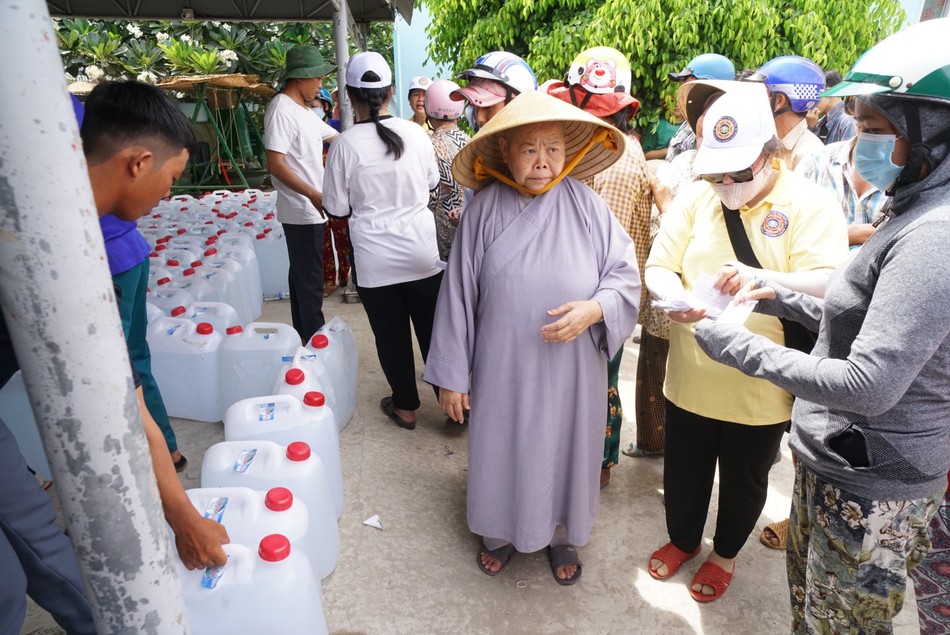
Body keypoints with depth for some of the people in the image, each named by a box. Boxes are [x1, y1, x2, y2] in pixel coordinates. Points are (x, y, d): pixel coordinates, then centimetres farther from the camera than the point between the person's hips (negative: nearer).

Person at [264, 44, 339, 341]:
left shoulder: (302, 110, 15)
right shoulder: (281, 109, -14)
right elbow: (275, 164, -21)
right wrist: (313, 195, -27)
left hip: (312, 208, 10)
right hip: (302, 210, -10)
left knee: (303, 277, 16)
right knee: (310, 282, -4)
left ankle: (304, 338, 27)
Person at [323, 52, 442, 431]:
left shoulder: (344, 145, -11)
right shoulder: (415, 133, -4)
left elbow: (338, 209, -4)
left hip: (375, 258, -2)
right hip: (421, 252, 2)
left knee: (391, 336, 12)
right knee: (433, 330, 14)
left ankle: (405, 406, 27)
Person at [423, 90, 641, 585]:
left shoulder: (585, 204, -8)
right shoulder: (484, 210, -8)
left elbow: (625, 275, -2)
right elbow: (458, 295, -5)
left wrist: (594, 309, -24)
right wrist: (451, 375, -2)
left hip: (571, 370, 1)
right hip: (503, 370, 0)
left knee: (565, 451, 18)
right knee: (502, 451, 17)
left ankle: (563, 536, 46)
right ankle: (501, 532, 46)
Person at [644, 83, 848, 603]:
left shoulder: (809, 203, -10)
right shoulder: (696, 195, -2)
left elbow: (828, 284, -20)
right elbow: (657, 267, -3)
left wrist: (759, 278, -39)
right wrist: (677, 296, -26)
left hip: (762, 387, -2)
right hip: (690, 378, 2)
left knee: (745, 481, 20)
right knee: (684, 472, 20)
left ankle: (725, 554, 48)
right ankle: (682, 539, 49)